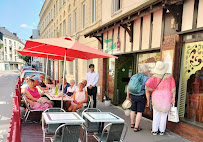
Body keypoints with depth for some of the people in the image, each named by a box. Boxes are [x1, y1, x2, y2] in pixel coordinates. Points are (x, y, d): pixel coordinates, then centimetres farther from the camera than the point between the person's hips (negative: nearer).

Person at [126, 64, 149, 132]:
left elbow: (128, 87, 8)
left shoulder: (133, 76, 5)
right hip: (141, 97, -5)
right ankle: (136, 127, 6)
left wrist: (128, 95, 18)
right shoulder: (146, 78, -10)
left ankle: (132, 124, 35)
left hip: (132, 96, 5)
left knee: (133, 110, 20)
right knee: (139, 112, 4)